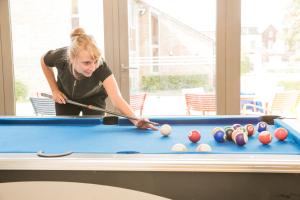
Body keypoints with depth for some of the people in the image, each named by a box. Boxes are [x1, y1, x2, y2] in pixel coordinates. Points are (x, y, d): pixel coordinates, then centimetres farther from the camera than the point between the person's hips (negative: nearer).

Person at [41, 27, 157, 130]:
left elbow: (117, 99, -56)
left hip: (93, 98, -1)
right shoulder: (60, 57, -37)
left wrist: (135, 120, -72)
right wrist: (55, 90, -14)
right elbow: (44, 61, -10)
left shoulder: (101, 67, -42)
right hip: (66, 97, 2)